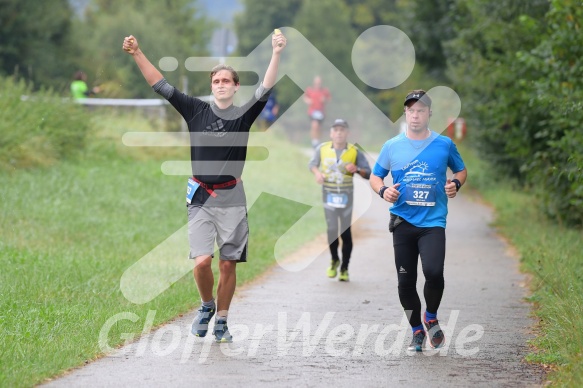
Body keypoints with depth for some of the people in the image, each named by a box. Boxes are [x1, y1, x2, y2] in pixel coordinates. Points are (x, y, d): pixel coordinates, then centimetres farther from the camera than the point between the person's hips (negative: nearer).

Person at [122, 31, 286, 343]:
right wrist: (137, 54, -5)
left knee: (228, 264, 3)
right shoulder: (196, 110, 4)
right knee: (202, 262, -13)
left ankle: (221, 321, 18)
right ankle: (206, 306, 15)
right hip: (200, 198, 0)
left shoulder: (243, 115, 3)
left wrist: (276, 54, -24)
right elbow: (161, 86, 3)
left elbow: (265, 90, -10)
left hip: (231, 199, 0)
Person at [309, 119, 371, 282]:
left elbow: (368, 173, -2)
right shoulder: (322, 149, -1)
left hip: (346, 195, -1)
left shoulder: (354, 152, -4)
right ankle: (334, 260, 18)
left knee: (345, 231, -1)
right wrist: (317, 172, -5)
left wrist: (357, 169, -22)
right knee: (332, 229, -7)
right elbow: (312, 163, 16)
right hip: (328, 193, 1)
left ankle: (344, 268, 10)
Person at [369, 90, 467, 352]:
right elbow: (375, 176, 14)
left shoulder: (444, 144, 4)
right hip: (403, 222, 2)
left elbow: (461, 170, 18)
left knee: (433, 272, -22)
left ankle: (431, 318, 6)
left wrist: (456, 183, -4)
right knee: (406, 281, 2)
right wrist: (383, 190, -7)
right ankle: (417, 331, 22)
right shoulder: (392, 146, 6)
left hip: (433, 222, -2)